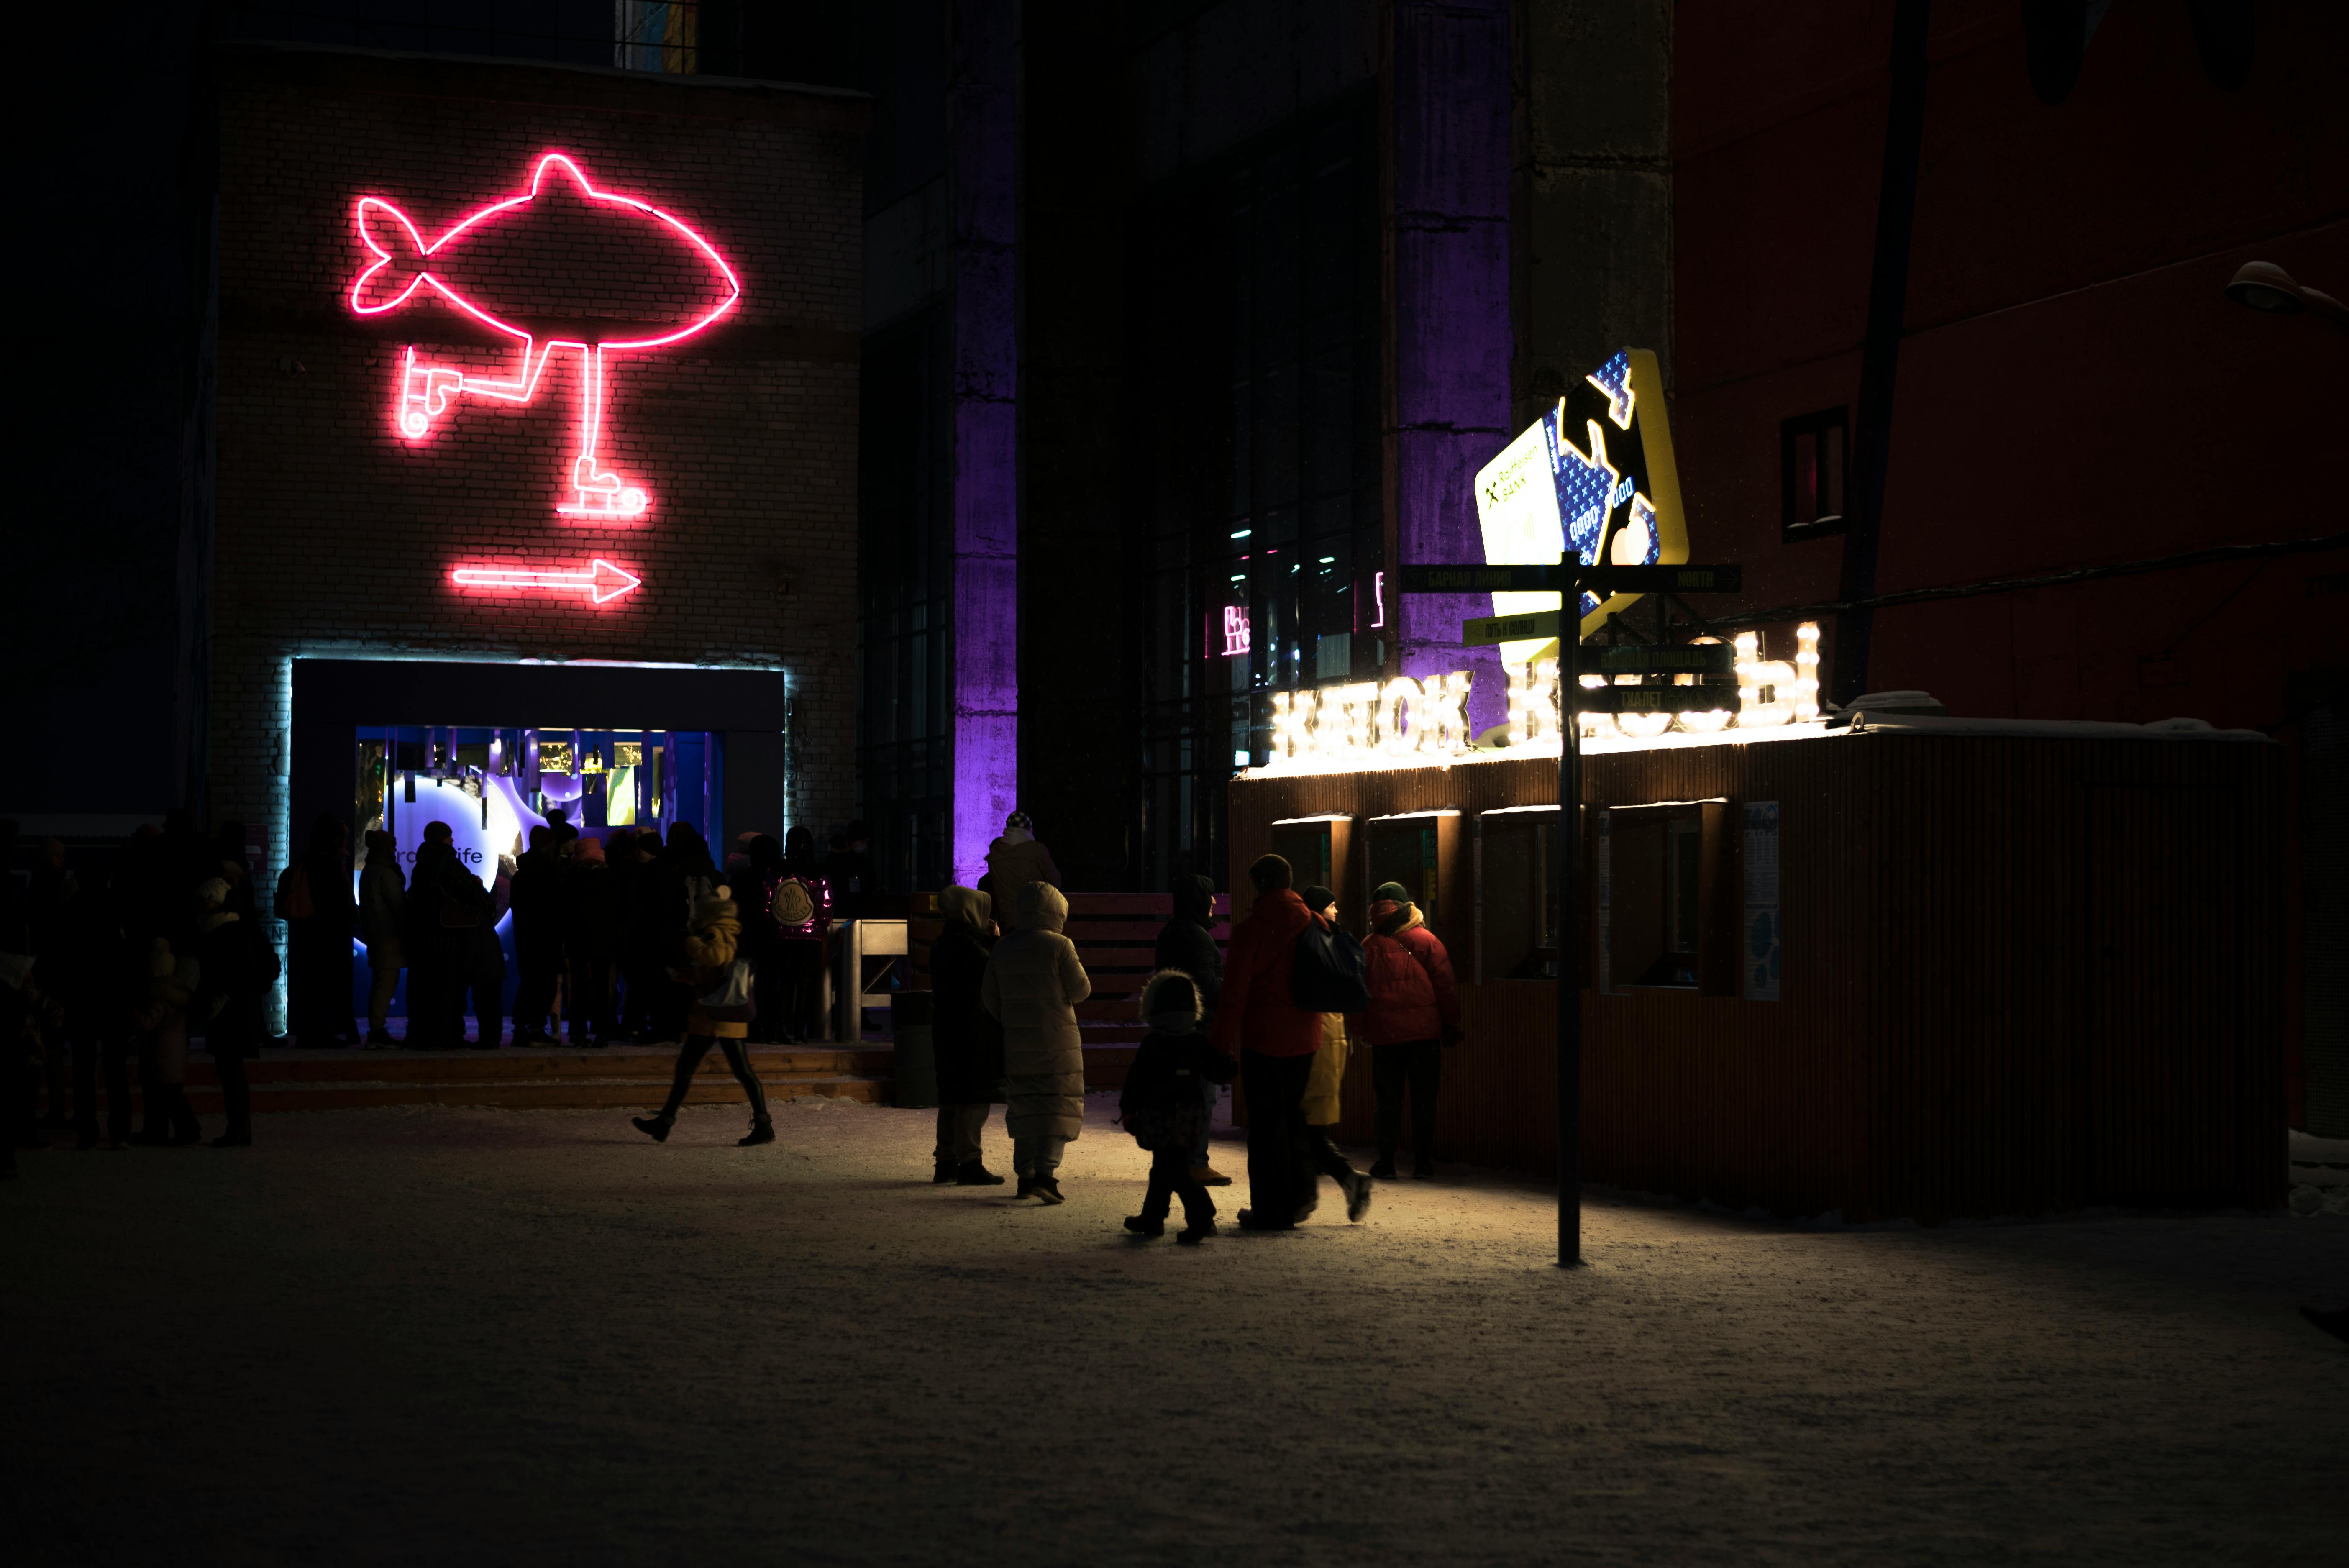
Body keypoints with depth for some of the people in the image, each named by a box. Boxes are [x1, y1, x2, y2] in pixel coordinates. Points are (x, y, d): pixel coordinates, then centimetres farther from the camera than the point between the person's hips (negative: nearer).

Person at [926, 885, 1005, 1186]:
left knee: (953, 1098, 15)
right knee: (975, 1098, -6)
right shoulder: (966, 945, -17)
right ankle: (969, 1163, -6)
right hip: (974, 1032, -10)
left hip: (947, 1029, 10)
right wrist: (994, 941, -5)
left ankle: (945, 1162, 21)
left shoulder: (942, 944, 14)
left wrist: (989, 940, 10)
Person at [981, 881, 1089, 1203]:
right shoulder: (1059, 946, -10)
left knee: (1025, 1107, 14)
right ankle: (1046, 1172, -18)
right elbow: (1080, 991, -7)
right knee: (1060, 1107, -2)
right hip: (1057, 1040, -5)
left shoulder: (1002, 949, 6)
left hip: (1017, 1043, 5)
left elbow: (989, 998, 9)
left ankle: (1025, 1177, 14)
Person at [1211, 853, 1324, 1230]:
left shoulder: (1251, 930, -11)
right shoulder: (1315, 925, 5)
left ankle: (1270, 1210, 3)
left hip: (1264, 1039, -5)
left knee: (1266, 1122, 1)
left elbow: (1234, 993, -12)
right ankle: (1300, 1192, 13)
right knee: (1292, 1116, 18)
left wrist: (1223, 1043, -7)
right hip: (1305, 1039, 5)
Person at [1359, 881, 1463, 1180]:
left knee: (1389, 1099, 7)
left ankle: (1386, 1162, 7)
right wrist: (1452, 1025, 6)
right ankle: (1423, 1163, 6)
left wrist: (1365, 1029, 12)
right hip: (1425, 1030, 0)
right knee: (1424, 1098, 6)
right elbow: (1445, 985, -1)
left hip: (1385, 1032, 0)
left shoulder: (1371, 946, 0)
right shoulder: (1427, 941, -1)